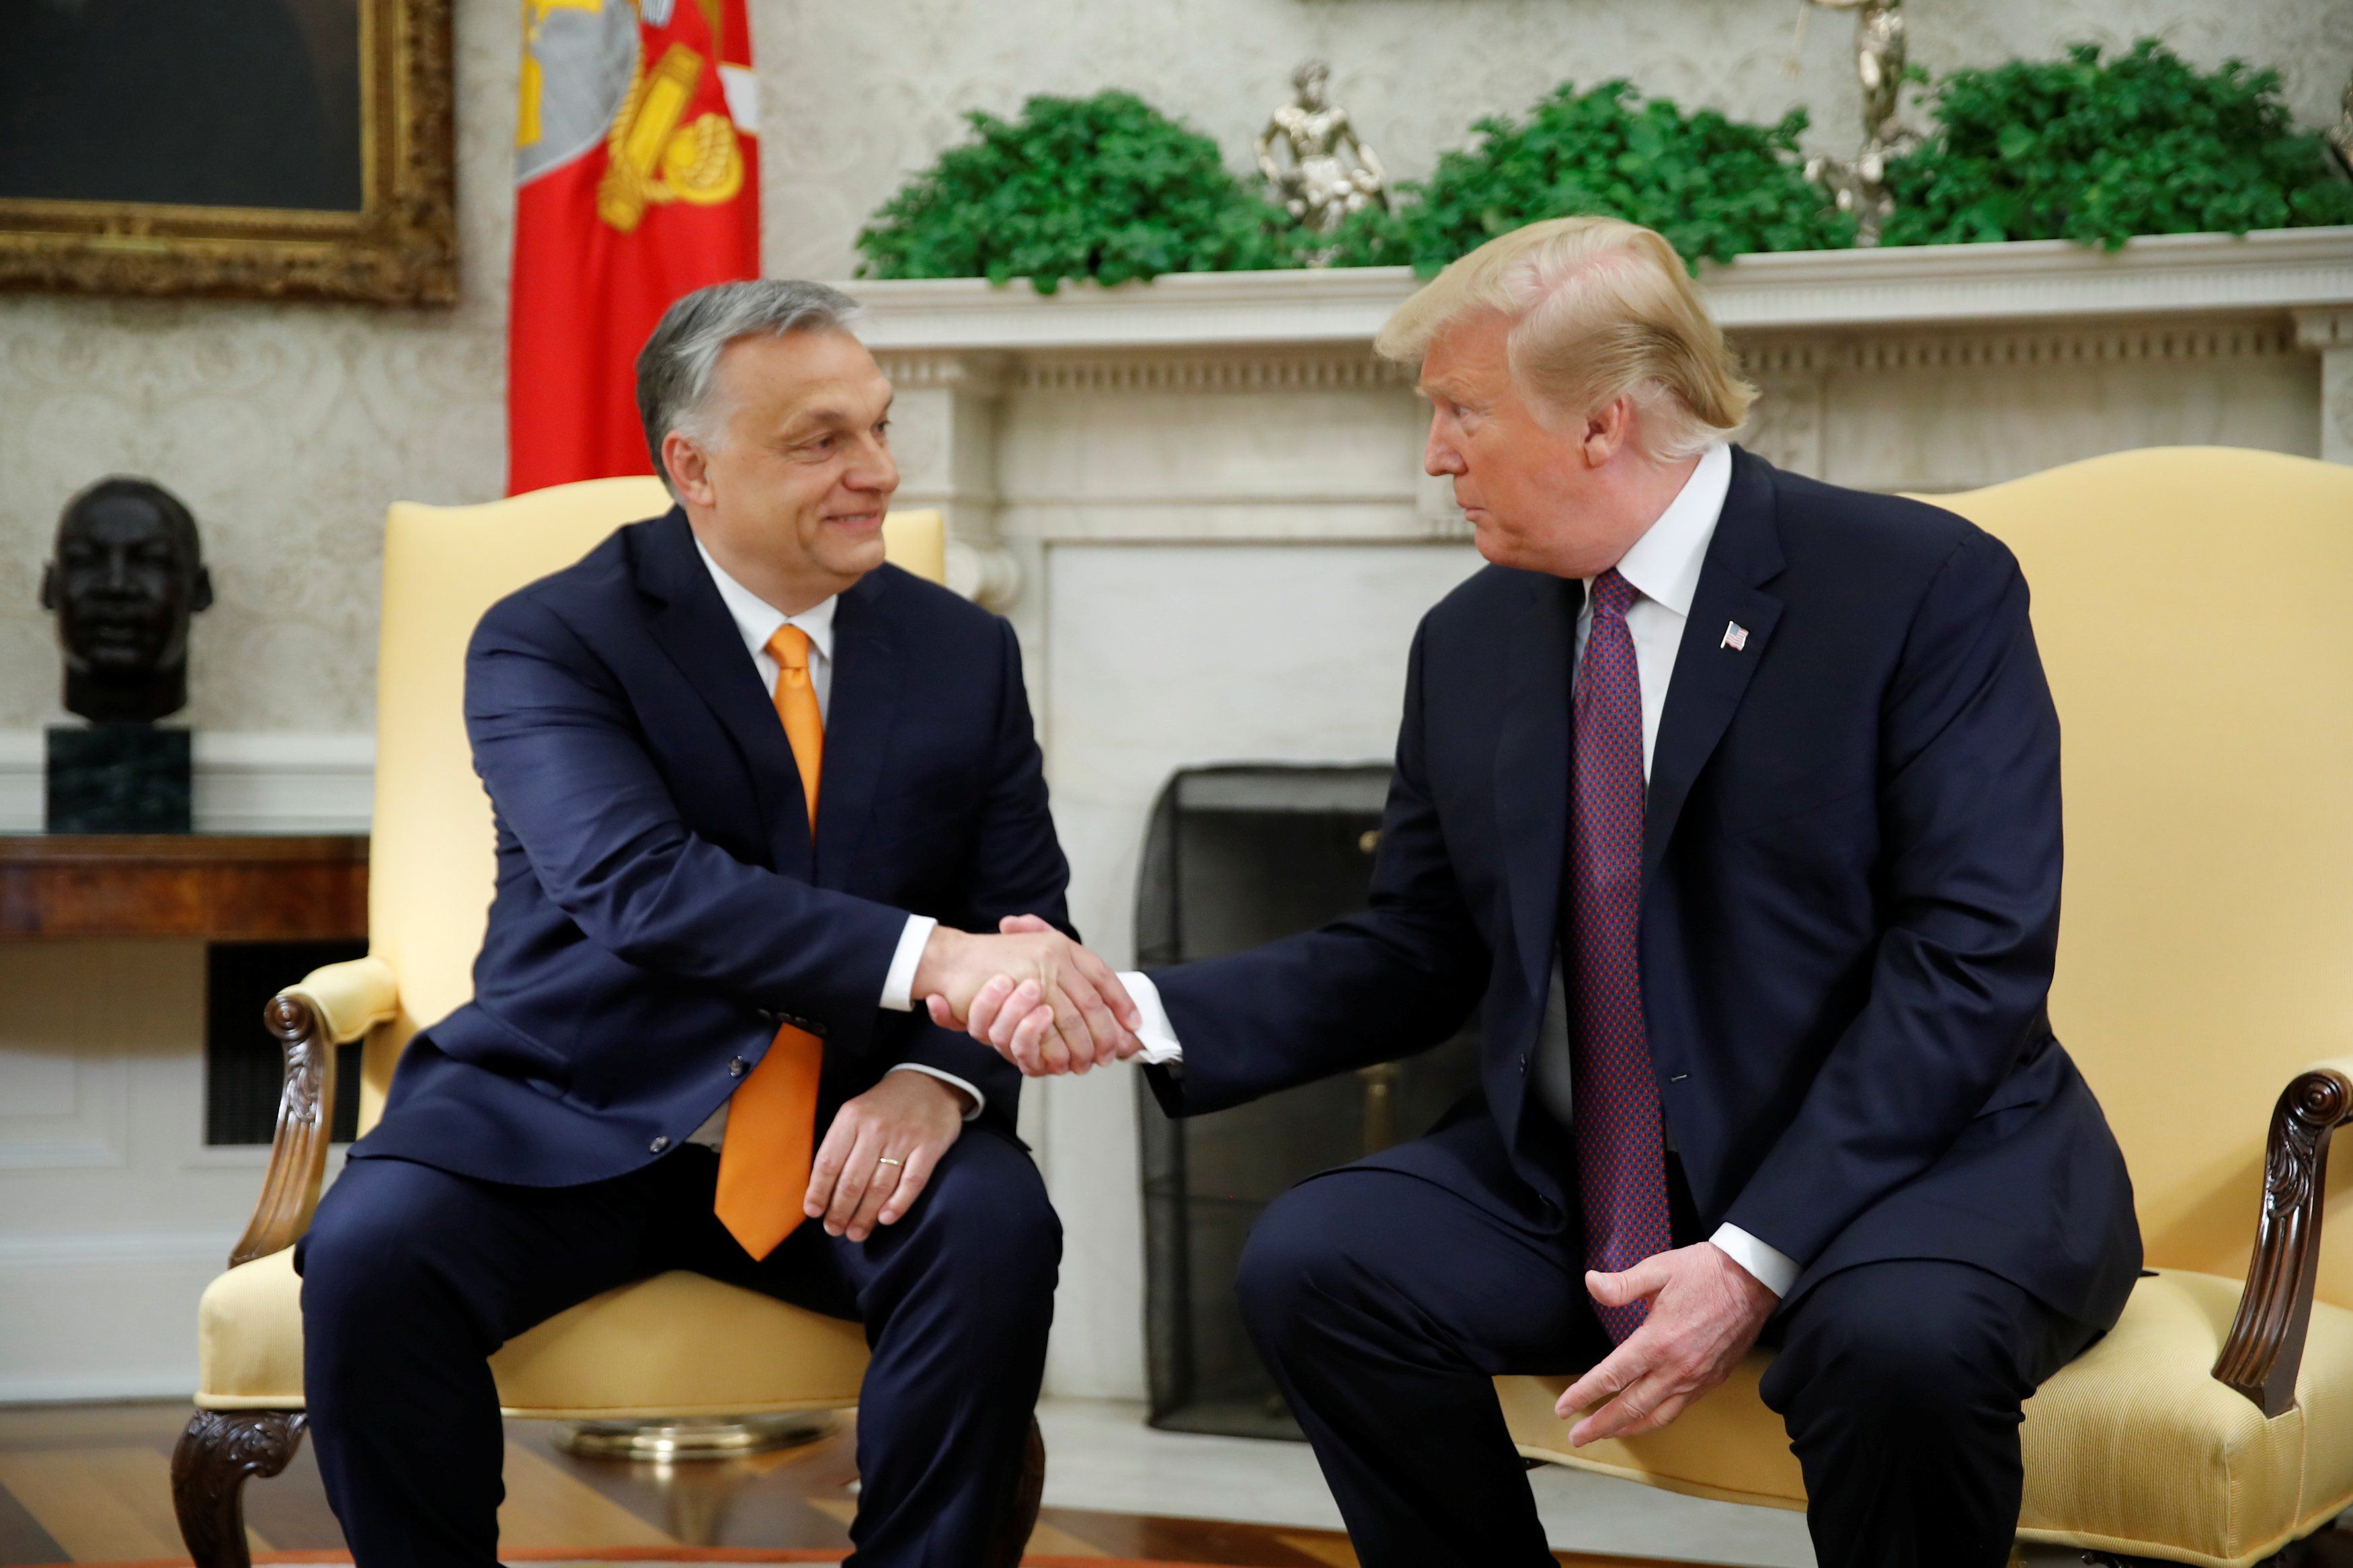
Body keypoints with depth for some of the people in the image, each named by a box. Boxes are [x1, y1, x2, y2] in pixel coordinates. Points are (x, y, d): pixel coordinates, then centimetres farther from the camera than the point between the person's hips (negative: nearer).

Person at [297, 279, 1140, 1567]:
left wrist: (941, 1075, -20)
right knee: (370, 1253, -29)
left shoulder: (966, 652, 7)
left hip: (848, 1131, 2)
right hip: (574, 1121, -2)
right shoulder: (547, 640, -7)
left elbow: (1023, 916, 4)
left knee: (996, 1232, -29)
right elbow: (640, 884, -23)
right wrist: (929, 960, -37)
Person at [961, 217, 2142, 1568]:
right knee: (1315, 1261, -19)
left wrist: (1757, 1258, -23)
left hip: (1912, 1161, -4)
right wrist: (1146, 1015, -4)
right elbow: (1416, 956, 13)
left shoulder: (1927, 585, -9)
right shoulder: (1470, 644, 9)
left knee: (1900, 1338, -36)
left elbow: (1974, 953, -16)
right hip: (1573, 1192, 5)